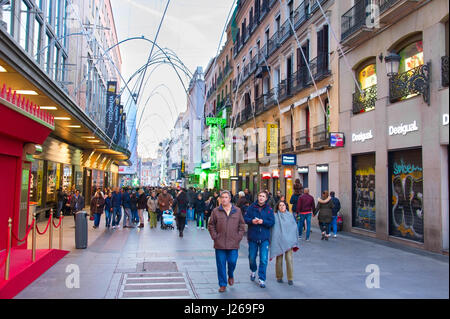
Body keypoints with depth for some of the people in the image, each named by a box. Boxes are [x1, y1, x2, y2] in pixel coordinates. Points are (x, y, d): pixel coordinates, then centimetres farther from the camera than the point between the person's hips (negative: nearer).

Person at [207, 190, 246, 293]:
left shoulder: (237, 211, 6)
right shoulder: (216, 211, 2)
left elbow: (242, 225, 10)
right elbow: (211, 225, 6)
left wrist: (239, 237, 1)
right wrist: (214, 237, -3)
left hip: (233, 243, 0)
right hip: (220, 244, 0)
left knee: (232, 262, 1)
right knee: (221, 264, 3)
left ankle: (231, 276, 33)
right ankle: (222, 284, 17)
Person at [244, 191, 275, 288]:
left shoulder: (269, 209, 0)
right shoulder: (251, 207, 1)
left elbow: (272, 222, -4)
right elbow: (245, 218, 2)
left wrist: (263, 221, -20)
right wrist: (251, 221, -18)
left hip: (264, 237, -1)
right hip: (253, 236, 1)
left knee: (264, 259, -5)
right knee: (252, 258, 14)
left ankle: (262, 279, 6)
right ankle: (253, 271, 43)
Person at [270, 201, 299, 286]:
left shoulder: (290, 215, 8)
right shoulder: (275, 216, 1)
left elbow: (294, 228, 12)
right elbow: (272, 229, 2)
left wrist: (294, 240, 7)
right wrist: (272, 241, -4)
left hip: (289, 241, 1)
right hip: (278, 241, -1)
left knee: (289, 258, -5)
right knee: (279, 259, 4)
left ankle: (290, 278, 3)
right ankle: (279, 277, 19)